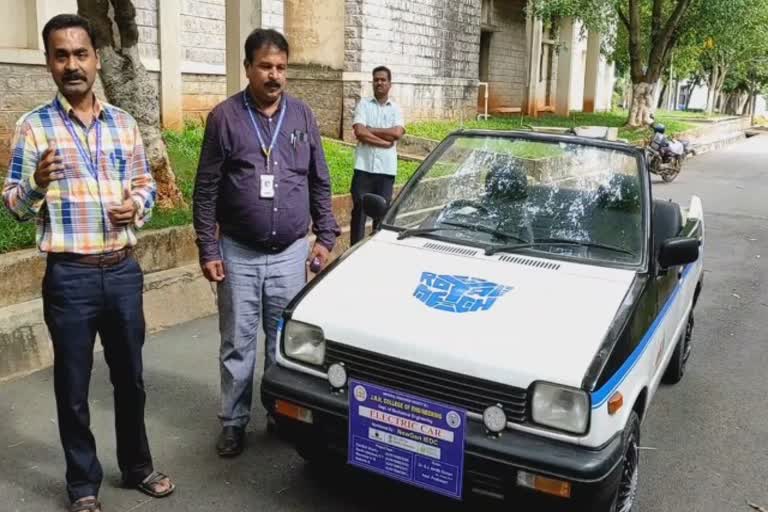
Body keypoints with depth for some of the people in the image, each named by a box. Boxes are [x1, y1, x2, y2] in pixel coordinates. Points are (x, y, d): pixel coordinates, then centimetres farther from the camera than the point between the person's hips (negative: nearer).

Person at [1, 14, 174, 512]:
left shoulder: (124, 123, 6)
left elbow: (146, 184, 13)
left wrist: (137, 204, -9)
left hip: (124, 270, 3)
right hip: (70, 277, -3)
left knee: (130, 377, 15)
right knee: (74, 387, 9)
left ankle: (137, 466, 34)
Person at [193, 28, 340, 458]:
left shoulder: (302, 116, 4)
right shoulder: (225, 117, -4)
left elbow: (320, 183, 9)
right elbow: (206, 189, -3)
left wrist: (326, 237, 3)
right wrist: (208, 250, -6)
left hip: (291, 253, 2)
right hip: (238, 254, -2)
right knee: (238, 344, 8)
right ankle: (234, 422, 22)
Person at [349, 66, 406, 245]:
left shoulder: (396, 109, 9)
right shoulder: (363, 104, 4)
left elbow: (397, 133, -10)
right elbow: (359, 132, -11)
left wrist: (369, 130, -8)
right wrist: (386, 141, -11)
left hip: (387, 169, 2)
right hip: (364, 167, -1)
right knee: (359, 210, 2)